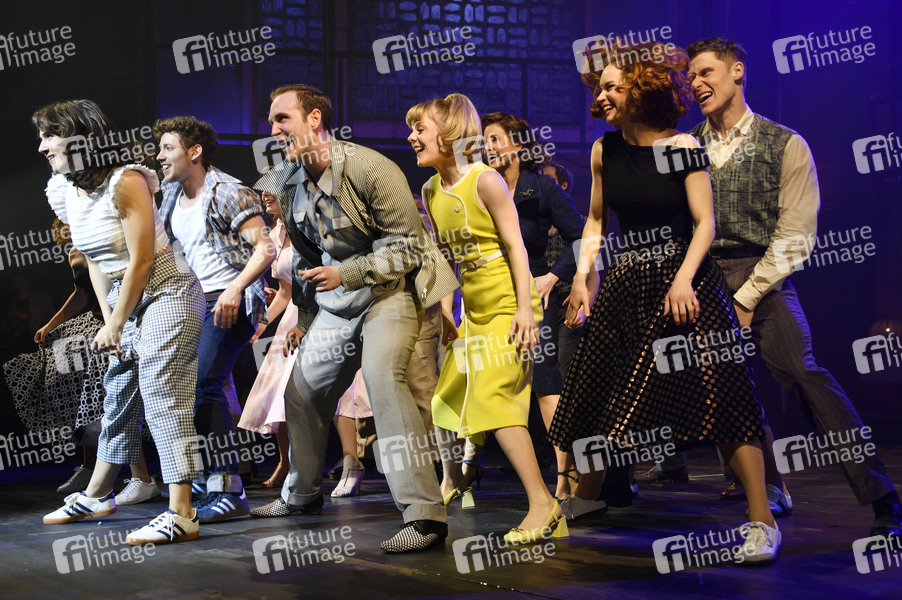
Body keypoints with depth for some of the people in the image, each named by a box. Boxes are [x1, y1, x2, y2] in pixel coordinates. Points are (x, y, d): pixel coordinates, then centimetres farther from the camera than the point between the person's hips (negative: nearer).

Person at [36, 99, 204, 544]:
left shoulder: (126, 182, -21)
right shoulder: (62, 192, 4)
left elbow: (142, 261, -20)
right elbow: (95, 261, 12)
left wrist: (115, 325, -12)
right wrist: (108, 320, 5)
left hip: (166, 295, -9)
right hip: (125, 303, 9)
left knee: (164, 401, -16)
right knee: (118, 399, 19)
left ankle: (181, 514, -18)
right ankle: (97, 496, 34)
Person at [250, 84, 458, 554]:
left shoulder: (369, 168, -20)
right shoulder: (284, 182, 3)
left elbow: (407, 245, -19)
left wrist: (346, 273, -27)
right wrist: (301, 315, 16)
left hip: (390, 289, -8)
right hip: (335, 300, 8)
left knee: (382, 375, -29)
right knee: (303, 385, 12)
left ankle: (423, 513, -31)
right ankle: (302, 493, 38)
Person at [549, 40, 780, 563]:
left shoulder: (681, 147, -8)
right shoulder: (605, 151, 6)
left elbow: (705, 222, -8)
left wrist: (684, 278, -20)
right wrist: (582, 275, 7)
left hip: (682, 283, -5)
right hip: (626, 285, 5)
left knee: (719, 396, -11)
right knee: (599, 401, 8)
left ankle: (762, 521, -5)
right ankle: (580, 506, 27)